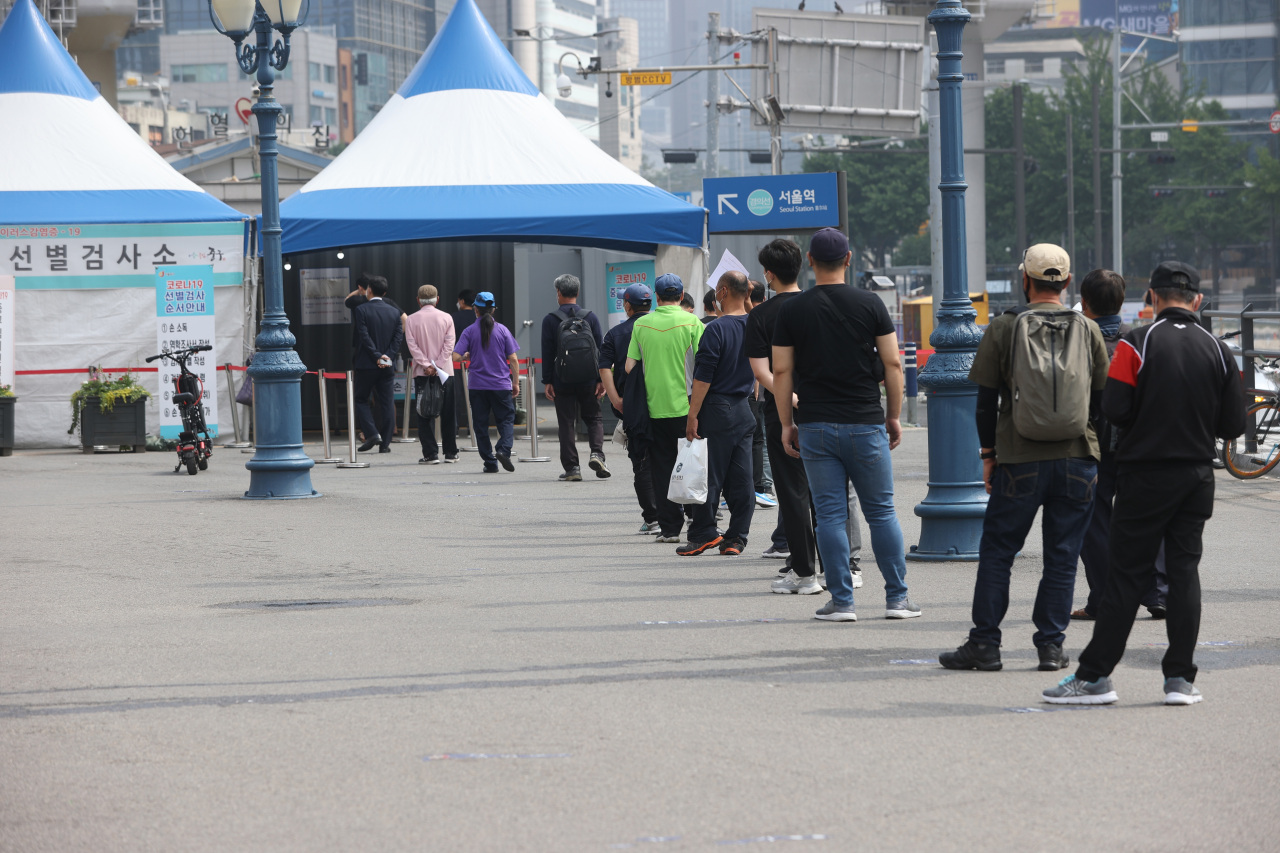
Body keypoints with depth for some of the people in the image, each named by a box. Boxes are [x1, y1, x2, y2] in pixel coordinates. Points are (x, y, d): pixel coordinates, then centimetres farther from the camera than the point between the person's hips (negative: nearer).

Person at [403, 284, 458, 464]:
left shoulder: (411, 320, 1)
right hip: (445, 372, 1)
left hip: (422, 373, -1)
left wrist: (426, 365, -10)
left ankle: (430, 454, -6)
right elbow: (450, 343, -5)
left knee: (425, 414, 0)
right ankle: (451, 453, 13)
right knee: (448, 414, 9)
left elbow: (412, 344, -7)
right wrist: (437, 366, -9)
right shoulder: (446, 318, 3)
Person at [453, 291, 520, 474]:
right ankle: (503, 450, -18)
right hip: (501, 384, 0)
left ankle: (490, 463, 4)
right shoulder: (502, 330, -2)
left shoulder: (469, 331, -4)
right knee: (506, 419, 7)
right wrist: (516, 383, 7)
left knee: (481, 425, 7)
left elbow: (456, 356, -9)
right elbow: (513, 359, -2)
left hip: (477, 386, 0)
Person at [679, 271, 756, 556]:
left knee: (709, 476, 0)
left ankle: (703, 535, 3)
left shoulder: (717, 329, -13)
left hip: (717, 409, -6)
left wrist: (693, 415, -12)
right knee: (741, 479, 5)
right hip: (744, 410, 6)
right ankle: (736, 539, 6)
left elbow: (703, 377, -14)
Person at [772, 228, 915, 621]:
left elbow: (781, 371, 1)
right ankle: (897, 598, 9)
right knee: (881, 511, 8)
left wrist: (786, 424, 9)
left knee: (830, 515, 3)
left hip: (815, 426, 0)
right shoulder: (870, 304, -1)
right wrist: (894, 417, 8)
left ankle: (841, 601, 2)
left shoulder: (792, 310, 0)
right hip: (865, 424, 0)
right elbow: (892, 364, -1)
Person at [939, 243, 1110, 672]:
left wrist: (988, 454, 10)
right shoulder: (1088, 331, 4)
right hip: (1077, 460, 2)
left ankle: (985, 645, 7)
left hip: (1019, 461, -2)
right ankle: (1051, 645, 7)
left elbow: (986, 399, 1)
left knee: (996, 553, 7)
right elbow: (1103, 400, 9)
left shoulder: (1004, 328, -1)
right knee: (1062, 557, 7)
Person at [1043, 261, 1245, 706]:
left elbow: (1114, 409, -14)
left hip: (1145, 475, -3)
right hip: (1197, 477, 3)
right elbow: (1234, 425, 3)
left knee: (1126, 574, -1)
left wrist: (1147, 424, 7)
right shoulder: (1218, 351, 2)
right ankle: (1180, 678, 4)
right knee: (1184, 569, 7)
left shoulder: (1138, 344, -9)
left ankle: (1095, 676, 2)